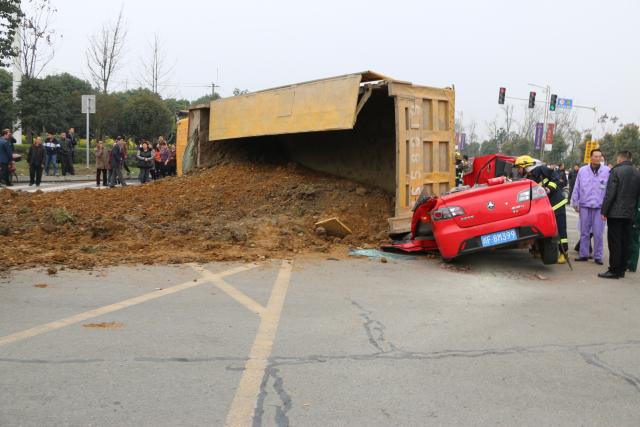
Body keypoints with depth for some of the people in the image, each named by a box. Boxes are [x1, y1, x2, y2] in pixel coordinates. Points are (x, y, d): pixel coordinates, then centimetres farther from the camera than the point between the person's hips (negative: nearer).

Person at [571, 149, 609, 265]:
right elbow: (577, 187, 10)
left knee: (598, 233, 0)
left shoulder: (607, 171, -1)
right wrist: (575, 202, 8)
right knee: (584, 232, 9)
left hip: (600, 207, -2)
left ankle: (597, 256, 8)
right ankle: (583, 254, 17)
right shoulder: (583, 170, 5)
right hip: (584, 205, 2)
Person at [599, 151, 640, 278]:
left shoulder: (616, 171, -10)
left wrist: (604, 211, -10)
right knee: (625, 242, 10)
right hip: (629, 214, 6)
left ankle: (614, 270, -3)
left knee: (614, 242, -4)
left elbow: (610, 194, -14)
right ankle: (622, 269, 16)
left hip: (615, 213, -6)